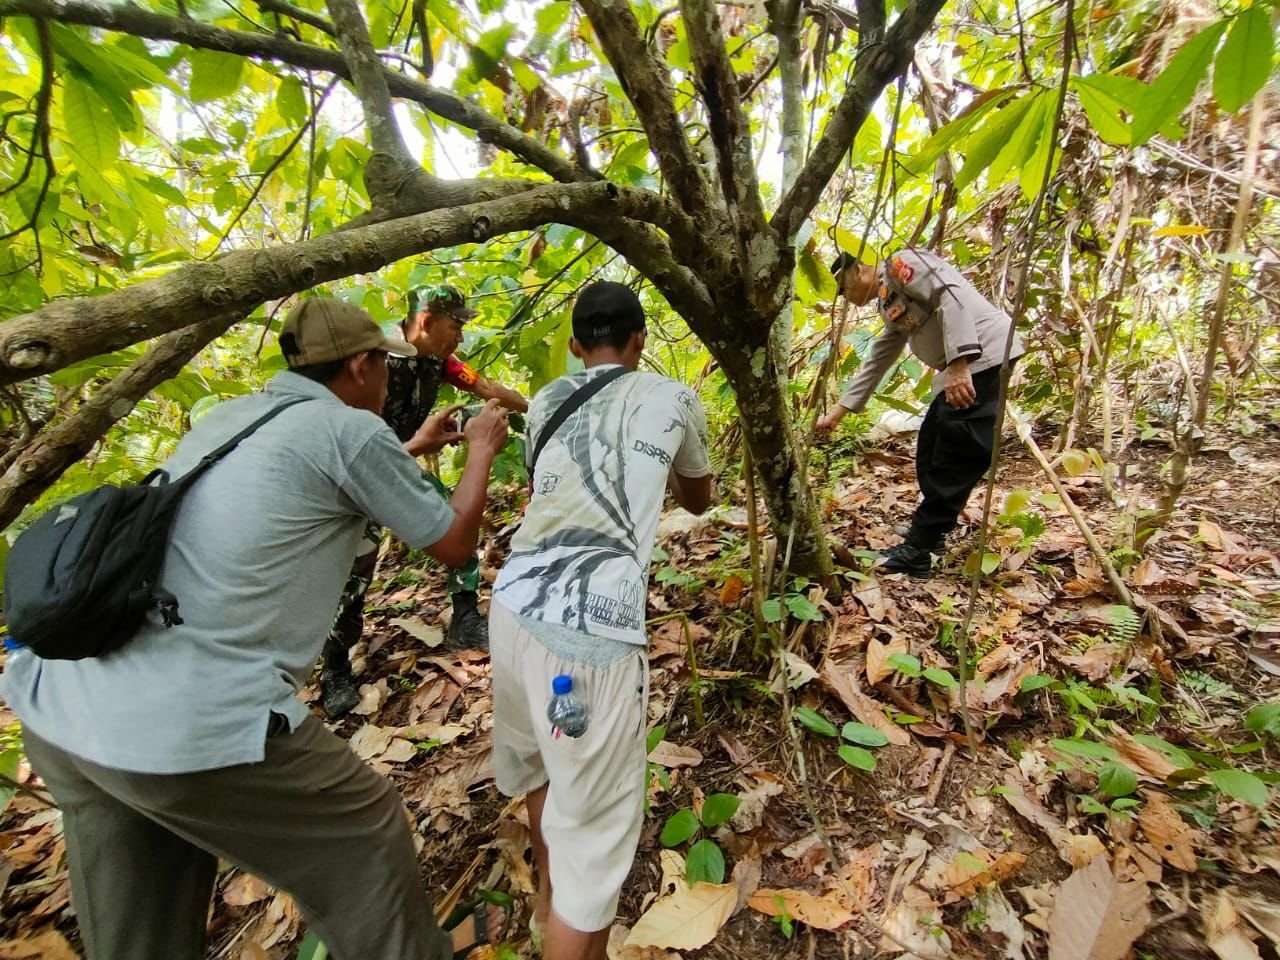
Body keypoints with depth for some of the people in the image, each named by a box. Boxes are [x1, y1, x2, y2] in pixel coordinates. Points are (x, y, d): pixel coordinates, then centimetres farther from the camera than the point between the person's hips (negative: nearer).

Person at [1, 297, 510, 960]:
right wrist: (481, 449, 17)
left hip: (56, 702, 9)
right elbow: (453, 543, 3)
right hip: (186, 724, -9)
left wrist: (411, 452, 38)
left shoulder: (228, 416, 15)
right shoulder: (352, 430, -8)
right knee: (365, 833, 14)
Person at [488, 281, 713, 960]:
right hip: (593, 623, -6)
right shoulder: (674, 400, 9)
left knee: (538, 757, 30)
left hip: (516, 600, 7)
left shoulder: (545, 402, 17)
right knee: (592, 822, 10)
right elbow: (699, 499, 26)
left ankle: (549, 897, 56)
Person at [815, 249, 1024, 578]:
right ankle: (930, 533, 27)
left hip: (981, 355, -10)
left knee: (956, 456, -8)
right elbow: (875, 364, 25)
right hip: (958, 370, 10)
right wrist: (836, 413, 24)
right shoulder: (889, 307, 22)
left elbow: (952, 298, -18)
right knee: (931, 451, 15)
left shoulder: (900, 264, -4)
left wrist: (958, 364, -26)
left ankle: (917, 551, -5)